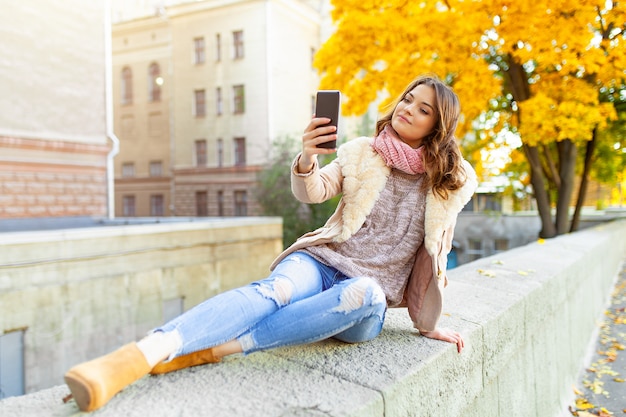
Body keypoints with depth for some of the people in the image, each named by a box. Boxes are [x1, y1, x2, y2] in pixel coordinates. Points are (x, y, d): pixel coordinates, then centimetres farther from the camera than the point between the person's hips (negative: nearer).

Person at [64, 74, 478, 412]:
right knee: (276, 288, -35)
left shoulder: (450, 179, 8)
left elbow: (435, 253, 11)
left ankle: (211, 349, -39)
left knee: (365, 294, -38)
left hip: (371, 293, 0)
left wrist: (429, 322, 10)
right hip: (323, 261, 0)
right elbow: (313, 192, -4)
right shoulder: (362, 152, 8)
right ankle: (132, 358, -52)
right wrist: (306, 162, -27)